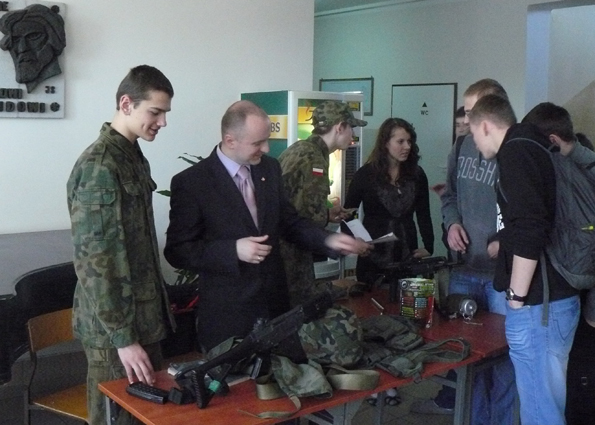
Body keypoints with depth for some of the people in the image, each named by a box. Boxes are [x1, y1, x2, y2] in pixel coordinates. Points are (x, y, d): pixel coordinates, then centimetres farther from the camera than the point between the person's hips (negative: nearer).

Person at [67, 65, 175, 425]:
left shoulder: (135, 157, 10)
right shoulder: (99, 166, -19)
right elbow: (97, 261, -22)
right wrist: (122, 337, -20)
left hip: (144, 314, 8)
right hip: (115, 326, -8)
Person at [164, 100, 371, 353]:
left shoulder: (270, 168, 3)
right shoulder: (190, 182, -12)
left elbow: (288, 222, 11)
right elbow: (177, 251, -11)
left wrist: (328, 240, -6)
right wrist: (233, 250, -23)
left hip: (274, 303, 5)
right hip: (228, 313, -5)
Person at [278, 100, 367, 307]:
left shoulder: (299, 148, 10)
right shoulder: (314, 158, -20)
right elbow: (308, 217, -26)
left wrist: (327, 213, 13)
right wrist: (329, 215, -5)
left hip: (279, 245, 10)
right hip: (292, 252, -10)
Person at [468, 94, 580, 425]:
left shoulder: (515, 152, -12)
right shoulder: (535, 147, 16)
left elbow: (529, 229, -22)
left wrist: (517, 294, -16)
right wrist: (506, 242, 30)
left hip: (537, 303, -10)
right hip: (560, 296, 10)